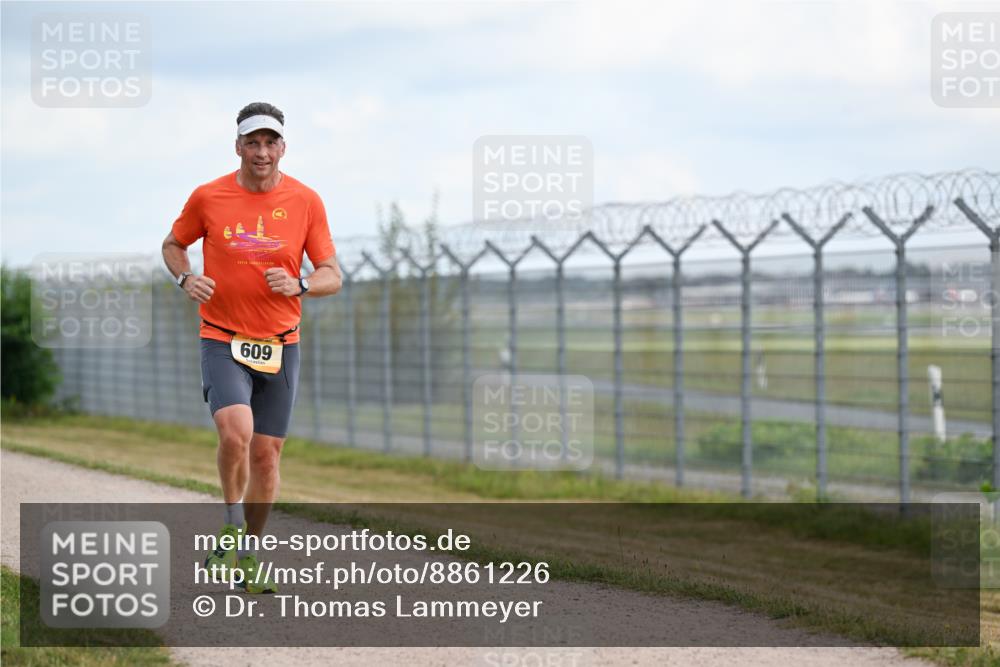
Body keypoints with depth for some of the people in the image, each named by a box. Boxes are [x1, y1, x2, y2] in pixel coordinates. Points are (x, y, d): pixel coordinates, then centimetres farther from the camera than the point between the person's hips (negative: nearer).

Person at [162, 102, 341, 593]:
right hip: (222, 340, -2)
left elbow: (332, 276, 4)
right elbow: (173, 245, 15)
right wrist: (185, 278, -6)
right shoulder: (207, 197, -2)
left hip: (280, 345, 2)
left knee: (266, 454, 5)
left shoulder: (306, 202, 0)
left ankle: (249, 556, 23)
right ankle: (232, 527, 0)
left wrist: (298, 285, -17)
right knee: (235, 431, -25)